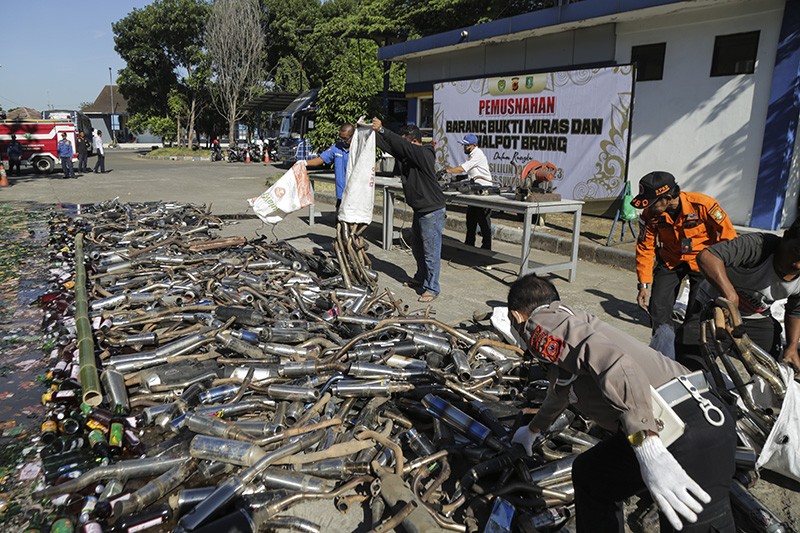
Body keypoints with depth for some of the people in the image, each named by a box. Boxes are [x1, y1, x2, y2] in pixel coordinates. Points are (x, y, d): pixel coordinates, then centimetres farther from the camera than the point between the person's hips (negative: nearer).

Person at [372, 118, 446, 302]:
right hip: (419, 210, 10)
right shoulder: (406, 154, 8)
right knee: (417, 249, 22)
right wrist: (372, 131, -8)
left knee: (431, 252, -4)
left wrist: (382, 129, -29)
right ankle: (421, 279, 39)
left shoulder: (424, 154, -18)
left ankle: (432, 288, 4)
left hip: (432, 211, -10)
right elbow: (388, 145, 4)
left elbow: (403, 146, -31)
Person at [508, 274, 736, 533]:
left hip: (691, 433, -10)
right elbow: (561, 389, 44)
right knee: (589, 476, 21)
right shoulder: (570, 319, 25)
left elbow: (612, 362, -24)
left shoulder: (541, 323, -4)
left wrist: (648, 450, -31)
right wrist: (533, 429, 61)